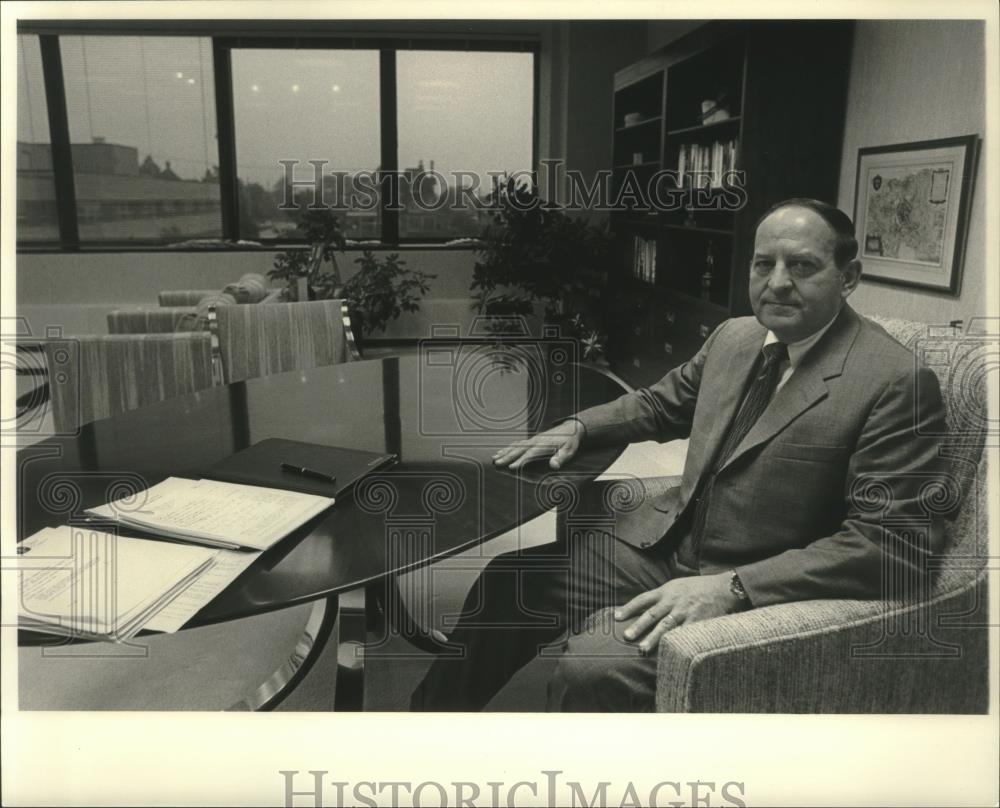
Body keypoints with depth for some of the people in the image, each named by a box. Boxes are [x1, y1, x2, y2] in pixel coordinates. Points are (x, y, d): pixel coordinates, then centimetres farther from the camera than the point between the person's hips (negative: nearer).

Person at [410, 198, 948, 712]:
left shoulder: (898, 383, -17)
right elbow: (661, 402, 22)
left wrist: (732, 587, -27)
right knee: (508, 584, 5)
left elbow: (893, 542, -21)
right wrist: (577, 427, 3)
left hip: (756, 592, -7)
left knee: (590, 666, -26)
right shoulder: (733, 338, 5)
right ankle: (430, 714, 28)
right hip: (660, 544, 7)